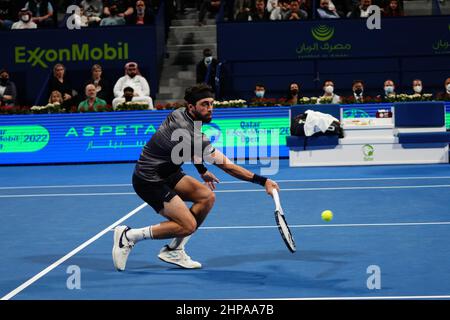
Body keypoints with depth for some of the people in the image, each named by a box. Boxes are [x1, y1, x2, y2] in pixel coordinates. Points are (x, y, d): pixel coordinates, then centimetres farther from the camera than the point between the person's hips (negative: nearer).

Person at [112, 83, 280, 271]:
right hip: (149, 181, -10)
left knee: (207, 197, 1)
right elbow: (227, 166, -29)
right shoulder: (191, 134, -29)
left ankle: (173, 250, 9)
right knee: (188, 225, -13)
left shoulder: (179, 114, -2)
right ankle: (129, 236, -3)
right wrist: (263, 181, -26)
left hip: (167, 173, 10)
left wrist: (202, 171, 16)